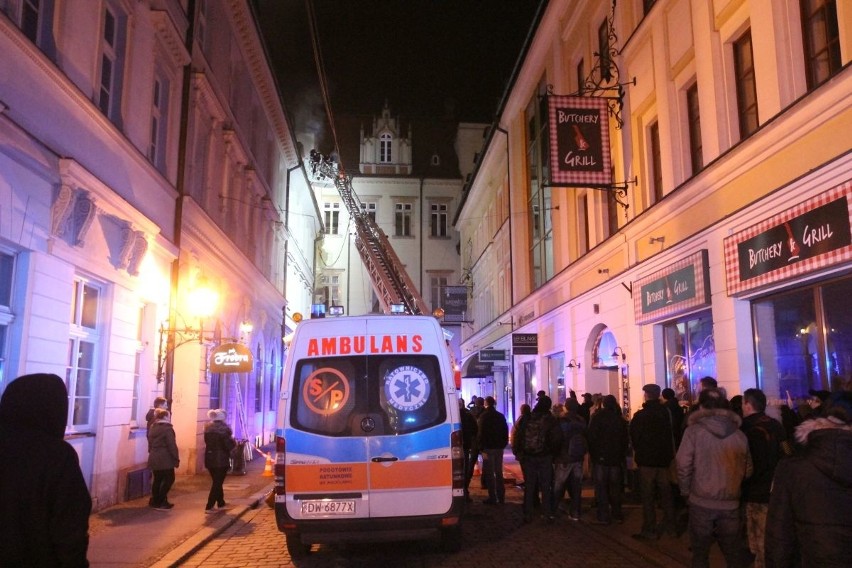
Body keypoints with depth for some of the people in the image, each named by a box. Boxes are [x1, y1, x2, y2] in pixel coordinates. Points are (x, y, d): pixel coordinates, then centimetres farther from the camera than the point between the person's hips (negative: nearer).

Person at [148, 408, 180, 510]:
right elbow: (172, 445, -16)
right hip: (165, 459, -8)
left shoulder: (152, 427, 10)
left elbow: (150, 443, 18)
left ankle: (155, 501, 20)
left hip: (154, 458, 8)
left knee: (157, 479, 16)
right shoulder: (167, 428, -15)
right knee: (169, 479, 1)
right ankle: (160, 502, 0)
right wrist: (176, 458, -10)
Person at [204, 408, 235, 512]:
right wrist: (233, 441, 1)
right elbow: (229, 446, -17)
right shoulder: (224, 428, -15)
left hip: (209, 459, 7)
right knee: (218, 483, 1)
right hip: (221, 460, -7)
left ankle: (221, 503, 31)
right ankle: (209, 506, -4)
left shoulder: (208, 428, 5)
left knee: (216, 482, 19)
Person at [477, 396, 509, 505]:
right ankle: (501, 497, 18)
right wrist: (504, 444, 15)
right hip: (499, 447, 6)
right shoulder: (501, 416, 10)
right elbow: (506, 432, 12)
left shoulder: (484, 416, -9)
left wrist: (482, 449, -15)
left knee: (489, 473, -1)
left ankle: (492, 498, -2)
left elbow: (481, 433, -15)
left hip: (488, 448, -6)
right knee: (499, 472, 14)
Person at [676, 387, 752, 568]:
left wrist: (686, 492, 4)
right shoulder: (739, 435, -2)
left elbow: (683, 466, -13)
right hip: (730, 504, 2)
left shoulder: (694, 431, -10)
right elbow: (747, 470, 3)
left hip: (701, 502, -2)